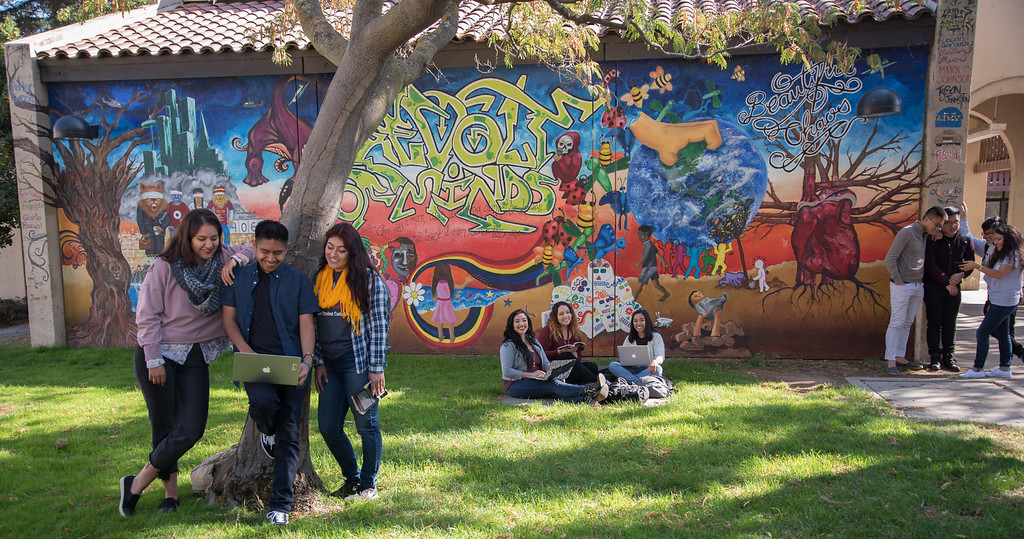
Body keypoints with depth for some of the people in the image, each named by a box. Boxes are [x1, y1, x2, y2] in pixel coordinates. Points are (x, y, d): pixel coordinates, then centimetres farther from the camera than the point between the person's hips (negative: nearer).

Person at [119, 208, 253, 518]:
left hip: (196, 356, 4)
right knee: (164, 428, 3)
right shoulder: (164, 267, -11)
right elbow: (147, 316, -8)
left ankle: (137, 484, 11)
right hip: (158, 354, -4)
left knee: (191, 430, -5)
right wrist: (154, 361, -10)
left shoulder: (222, 258, 0)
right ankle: (170, 490, 20)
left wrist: (235, 260, -15)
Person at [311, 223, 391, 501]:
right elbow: (315, 322, 13)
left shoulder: (368, 279, -7)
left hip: (357, 362, -6)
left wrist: (376, 368, -11)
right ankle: (351, 478, 29)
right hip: (330, 363, 6)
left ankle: (368, 484, 20)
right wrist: (319, 362, 7)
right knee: (328, 427, 8)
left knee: (366, 424, 3)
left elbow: (378, 326, -8)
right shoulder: (320, 278, 9)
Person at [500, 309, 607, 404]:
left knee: (554, 392, -29)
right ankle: (586, 390, -49)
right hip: (516, 386, -5)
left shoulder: (534, 342, 19)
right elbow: (506, 371, -13)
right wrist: (531, 374, -19)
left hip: (537, 382, 5)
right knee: (553, 384, -31)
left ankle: (587, 399, -56)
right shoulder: (508, 346, -3)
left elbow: (546, 363, 14)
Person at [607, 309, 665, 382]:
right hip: (633, 369, 3)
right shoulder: (629, 338, 15)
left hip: (648, 370, -3)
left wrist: (654, 362, -34)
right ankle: (637, 382, -38)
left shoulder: (656, 337, 4)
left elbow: (660, 357, -8)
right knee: (612, 365, -21)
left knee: (657, 369, -37)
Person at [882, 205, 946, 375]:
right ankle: (890, 361, -2)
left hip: (918, 287, 7)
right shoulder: (907, 232, -12)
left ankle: (900, 357, 18)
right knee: (897, 323, -5)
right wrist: (898, 280, -13)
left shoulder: (927, 235, 11)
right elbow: (890, 258, -15)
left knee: (907, 323, 11)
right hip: (902, 286, -7)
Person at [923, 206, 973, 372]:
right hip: (933, 288, -3)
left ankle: (948, 357, 12)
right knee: (934, 322, -2)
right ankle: (935, 357, 3)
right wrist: (947, 282, -11)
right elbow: (931, 265, -8)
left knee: (950, 324, 6)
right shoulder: (932, 241, -5)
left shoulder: (965, 241, 5)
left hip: (954, 289, 3)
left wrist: (961, 274, -10)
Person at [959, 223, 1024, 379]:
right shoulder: (1001, 253, 15)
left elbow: (999, 274, -20)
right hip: (1001, 300, 10)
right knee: (1002, 335, 13)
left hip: (1004, 301, -10)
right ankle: (1004, 368, 19)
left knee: (982, 332, -11)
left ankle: (978, 369, -8)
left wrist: (977, 266, -20)